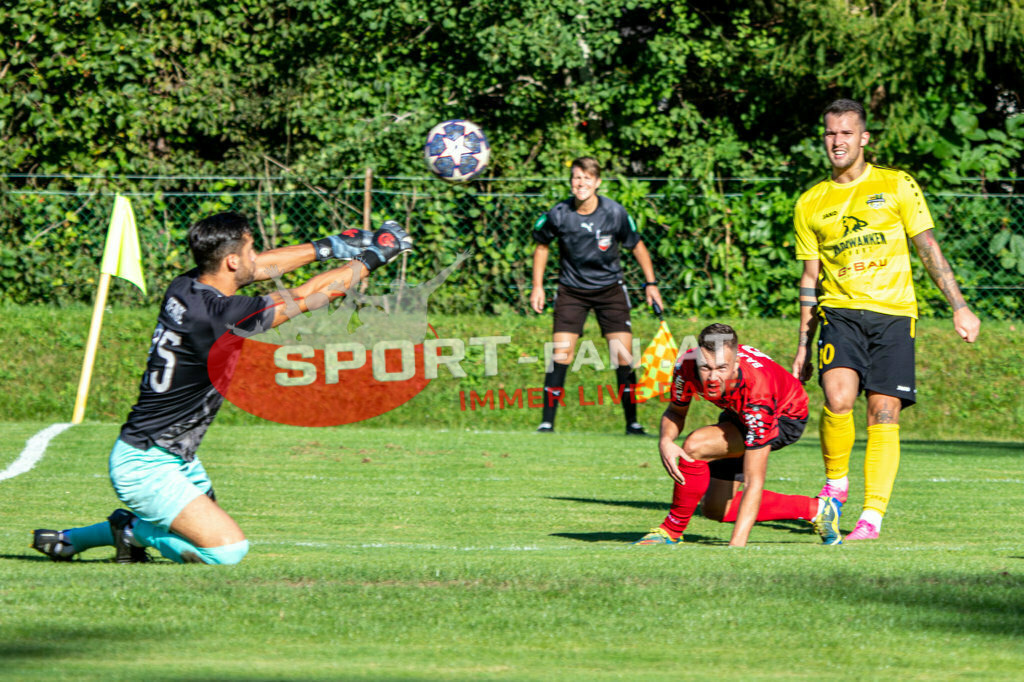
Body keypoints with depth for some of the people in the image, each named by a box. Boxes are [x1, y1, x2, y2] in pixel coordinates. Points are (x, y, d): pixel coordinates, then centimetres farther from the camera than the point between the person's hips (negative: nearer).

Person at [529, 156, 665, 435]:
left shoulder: (615, 213, -14)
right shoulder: (558, 215, -13)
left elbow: (637, 245, 3)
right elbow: (542, 245, 6)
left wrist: (650, 284, 1)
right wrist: (537, 286, 3)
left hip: (610, 288, 0)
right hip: (571, 290, 0)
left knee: (624, 355, -6)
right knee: (561, 353, -12)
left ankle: (632, 423, 5)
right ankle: (547, 422, -6)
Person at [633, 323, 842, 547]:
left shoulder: (757, 394, -43)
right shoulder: (686, 366, -30)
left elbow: (754, 482, -43)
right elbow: (675, 412, -6)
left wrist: (737, 544, -49)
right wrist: (666, 441, -30)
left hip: (785, 417, -7)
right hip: (737, 414, 7)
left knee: (695, 446, -29)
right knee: (715, 509, 7)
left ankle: (672, 532, -8)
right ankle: (815, 509, 20)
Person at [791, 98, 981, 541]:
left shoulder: (896, 186, 6)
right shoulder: (811, 204, 11)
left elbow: (929, 249, 7)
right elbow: (810, 278, 17)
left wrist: (959, 306, 0)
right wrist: (803, 346, 16)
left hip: (893, 313, -1)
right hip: (841, 311, 1)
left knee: (884, 414, -8)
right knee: (837, 398, -22)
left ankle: (873, 516, -6)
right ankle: (835, 482, 1)